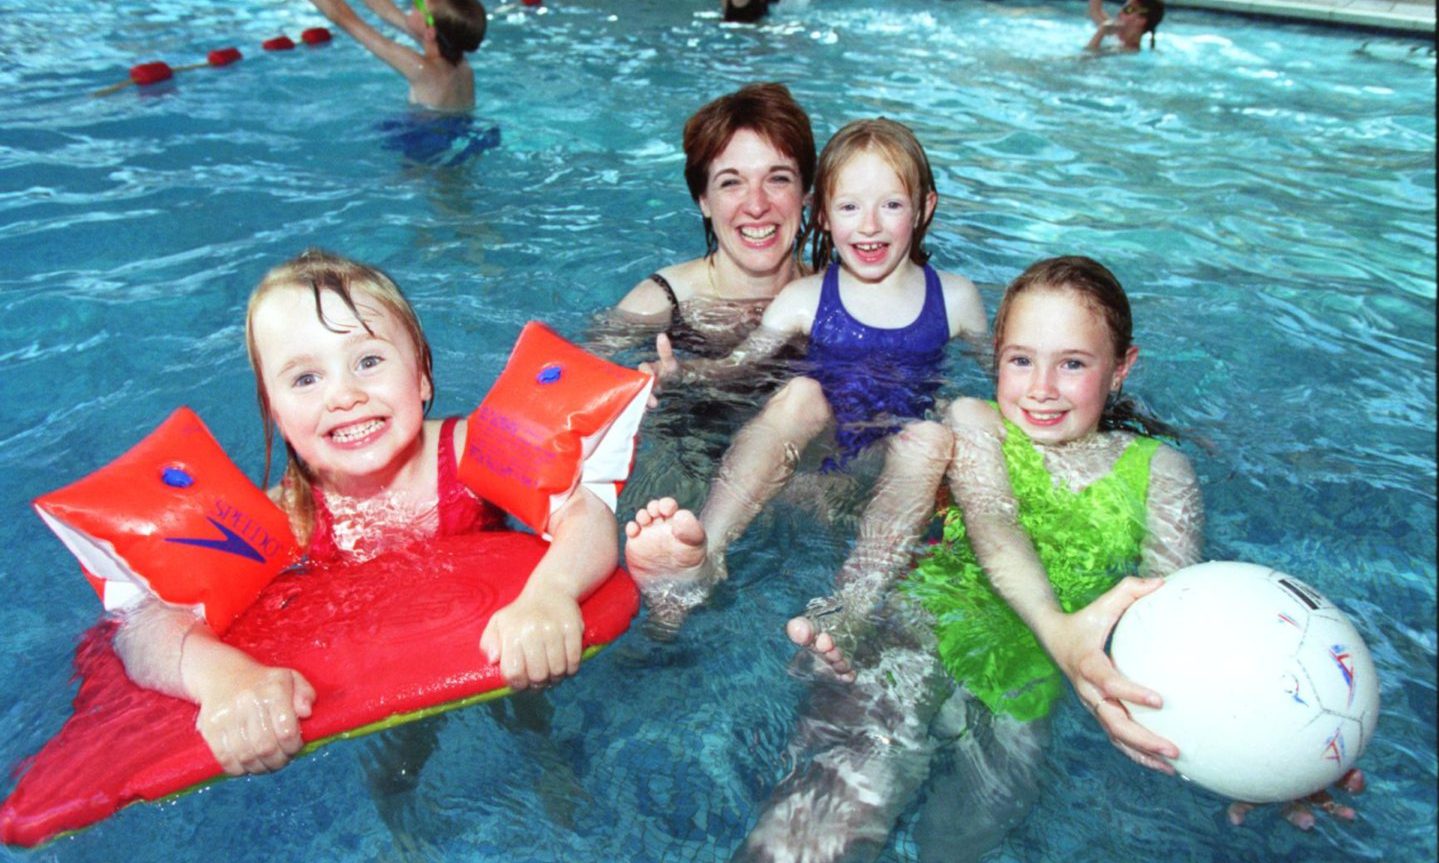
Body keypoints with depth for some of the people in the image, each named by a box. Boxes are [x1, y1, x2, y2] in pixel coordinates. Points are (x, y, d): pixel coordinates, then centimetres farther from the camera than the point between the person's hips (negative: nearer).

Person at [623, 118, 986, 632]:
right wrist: (680, 372, -15)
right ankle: (703, 555, -53)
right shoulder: (806, 299, 5)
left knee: (928, 441, -33)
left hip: (901, 461, 1)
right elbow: (739, 363, 3)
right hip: (821, 451, 0)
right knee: (801, 394, -32)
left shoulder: (955, 299, 9)